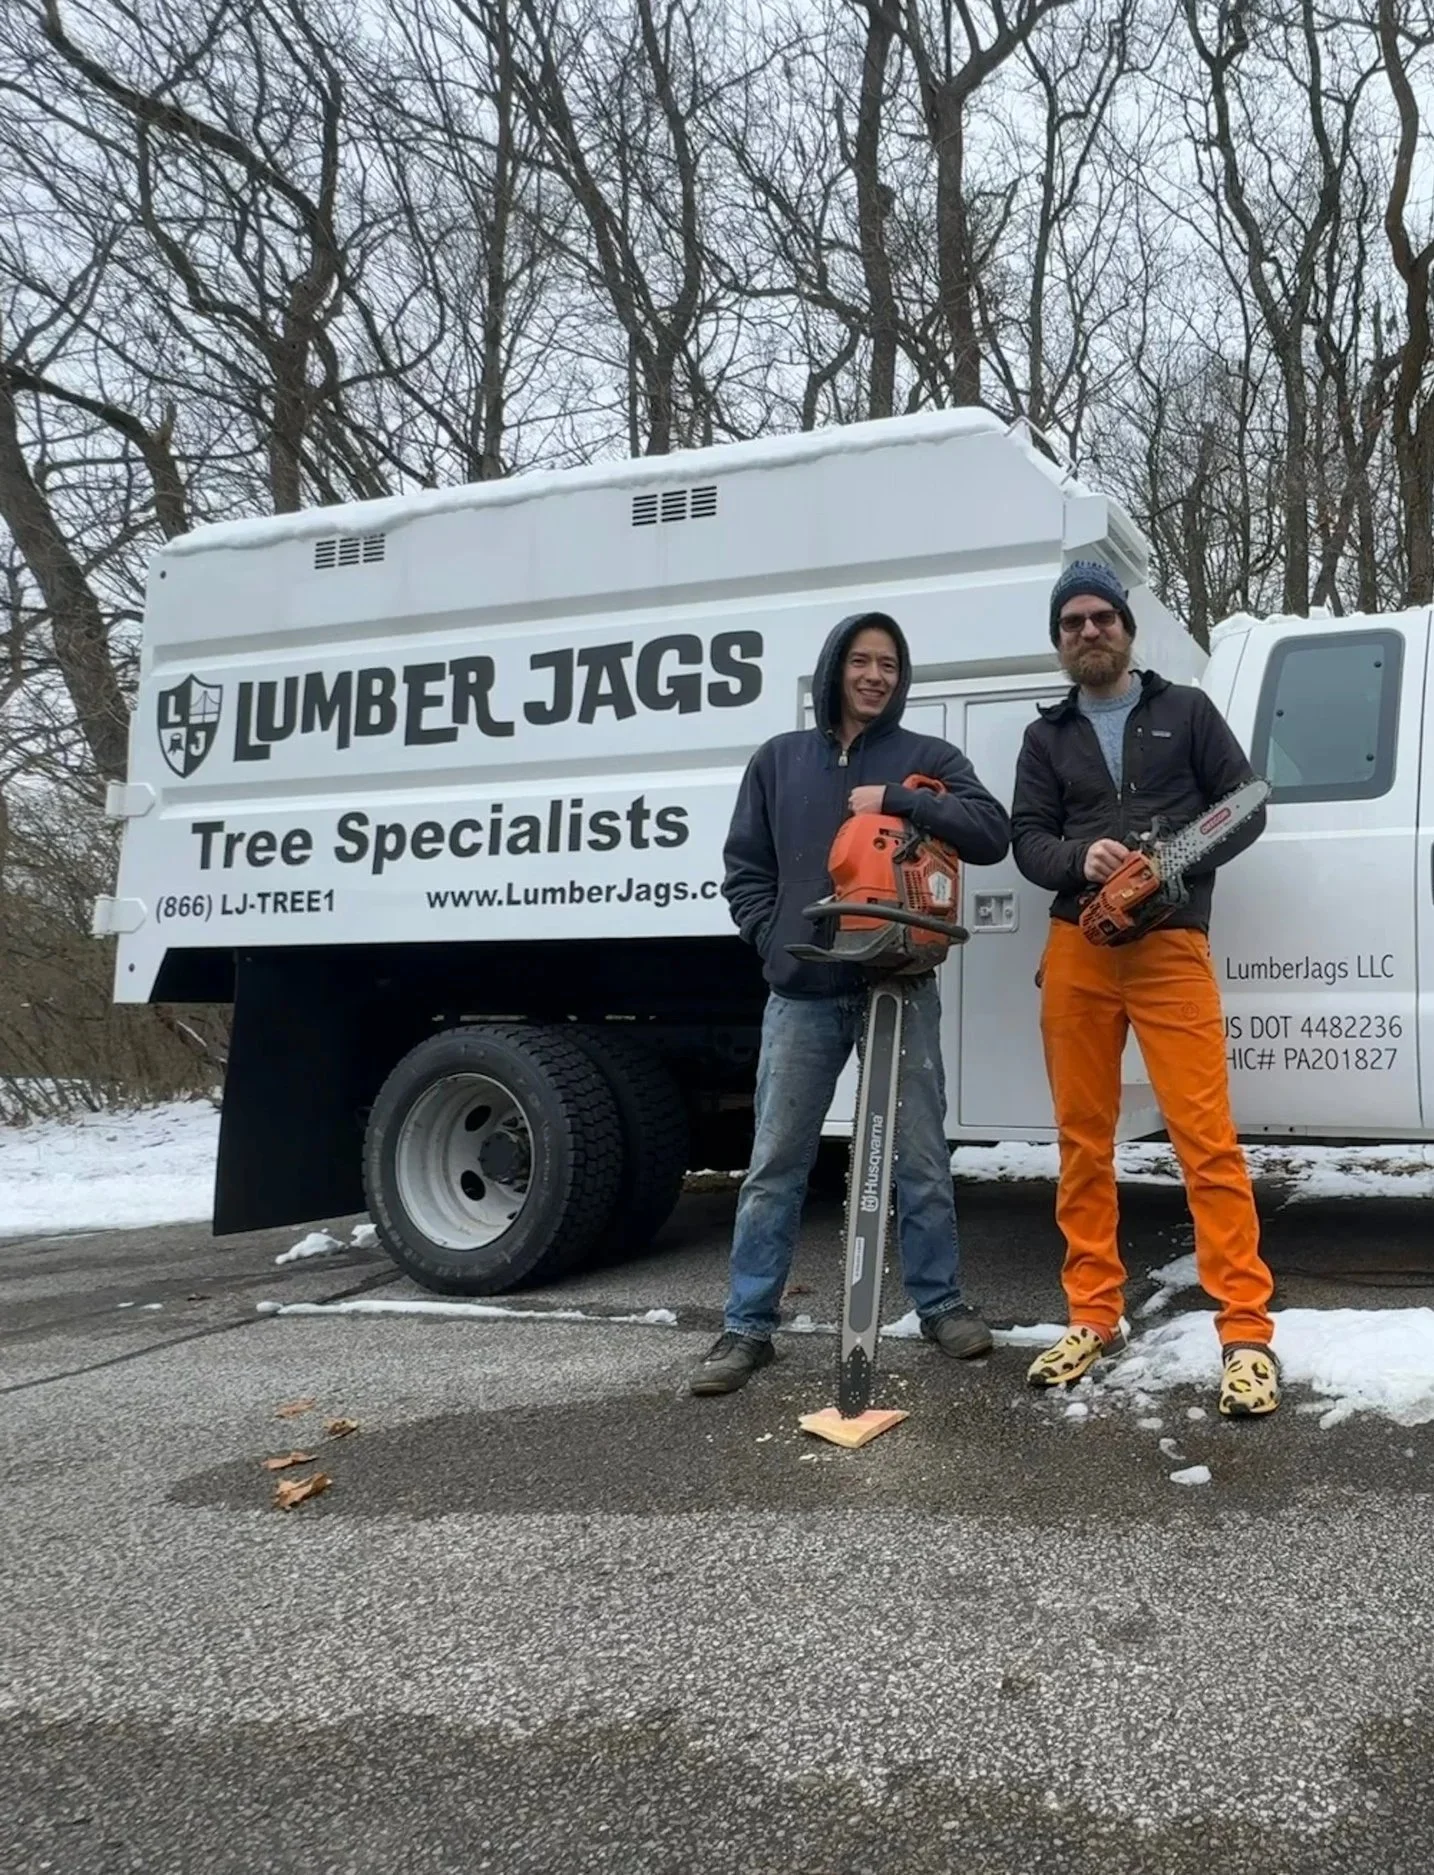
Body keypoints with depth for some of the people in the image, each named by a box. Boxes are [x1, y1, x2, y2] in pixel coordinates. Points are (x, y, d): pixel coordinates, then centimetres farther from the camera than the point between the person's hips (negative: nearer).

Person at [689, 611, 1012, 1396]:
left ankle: (940, 1303, 24)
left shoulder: (927, 759, 7)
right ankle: (747, 1325, 13)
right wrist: (777, 942, -2)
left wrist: (896, 800, -16)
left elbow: (992, 835, -8)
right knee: (775, 1165, 4)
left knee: (920, 1158, 7)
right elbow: (745, 869, 12)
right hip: (801, 995, 1)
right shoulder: (779, 759, 12)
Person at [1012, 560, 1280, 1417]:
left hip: (1171, 946, -3)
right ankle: (1095, 1319, 16)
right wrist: (1079, 858, -14)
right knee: (1083, 1139, 6)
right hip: (1077, 950, 3)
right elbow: (1028, 838, 7)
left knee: (1207, 1138, -10)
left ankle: (1247, 1333, -4)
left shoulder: (1186, 711, 10)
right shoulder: (1047, 737, 15)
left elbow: (1246, 805, 7)